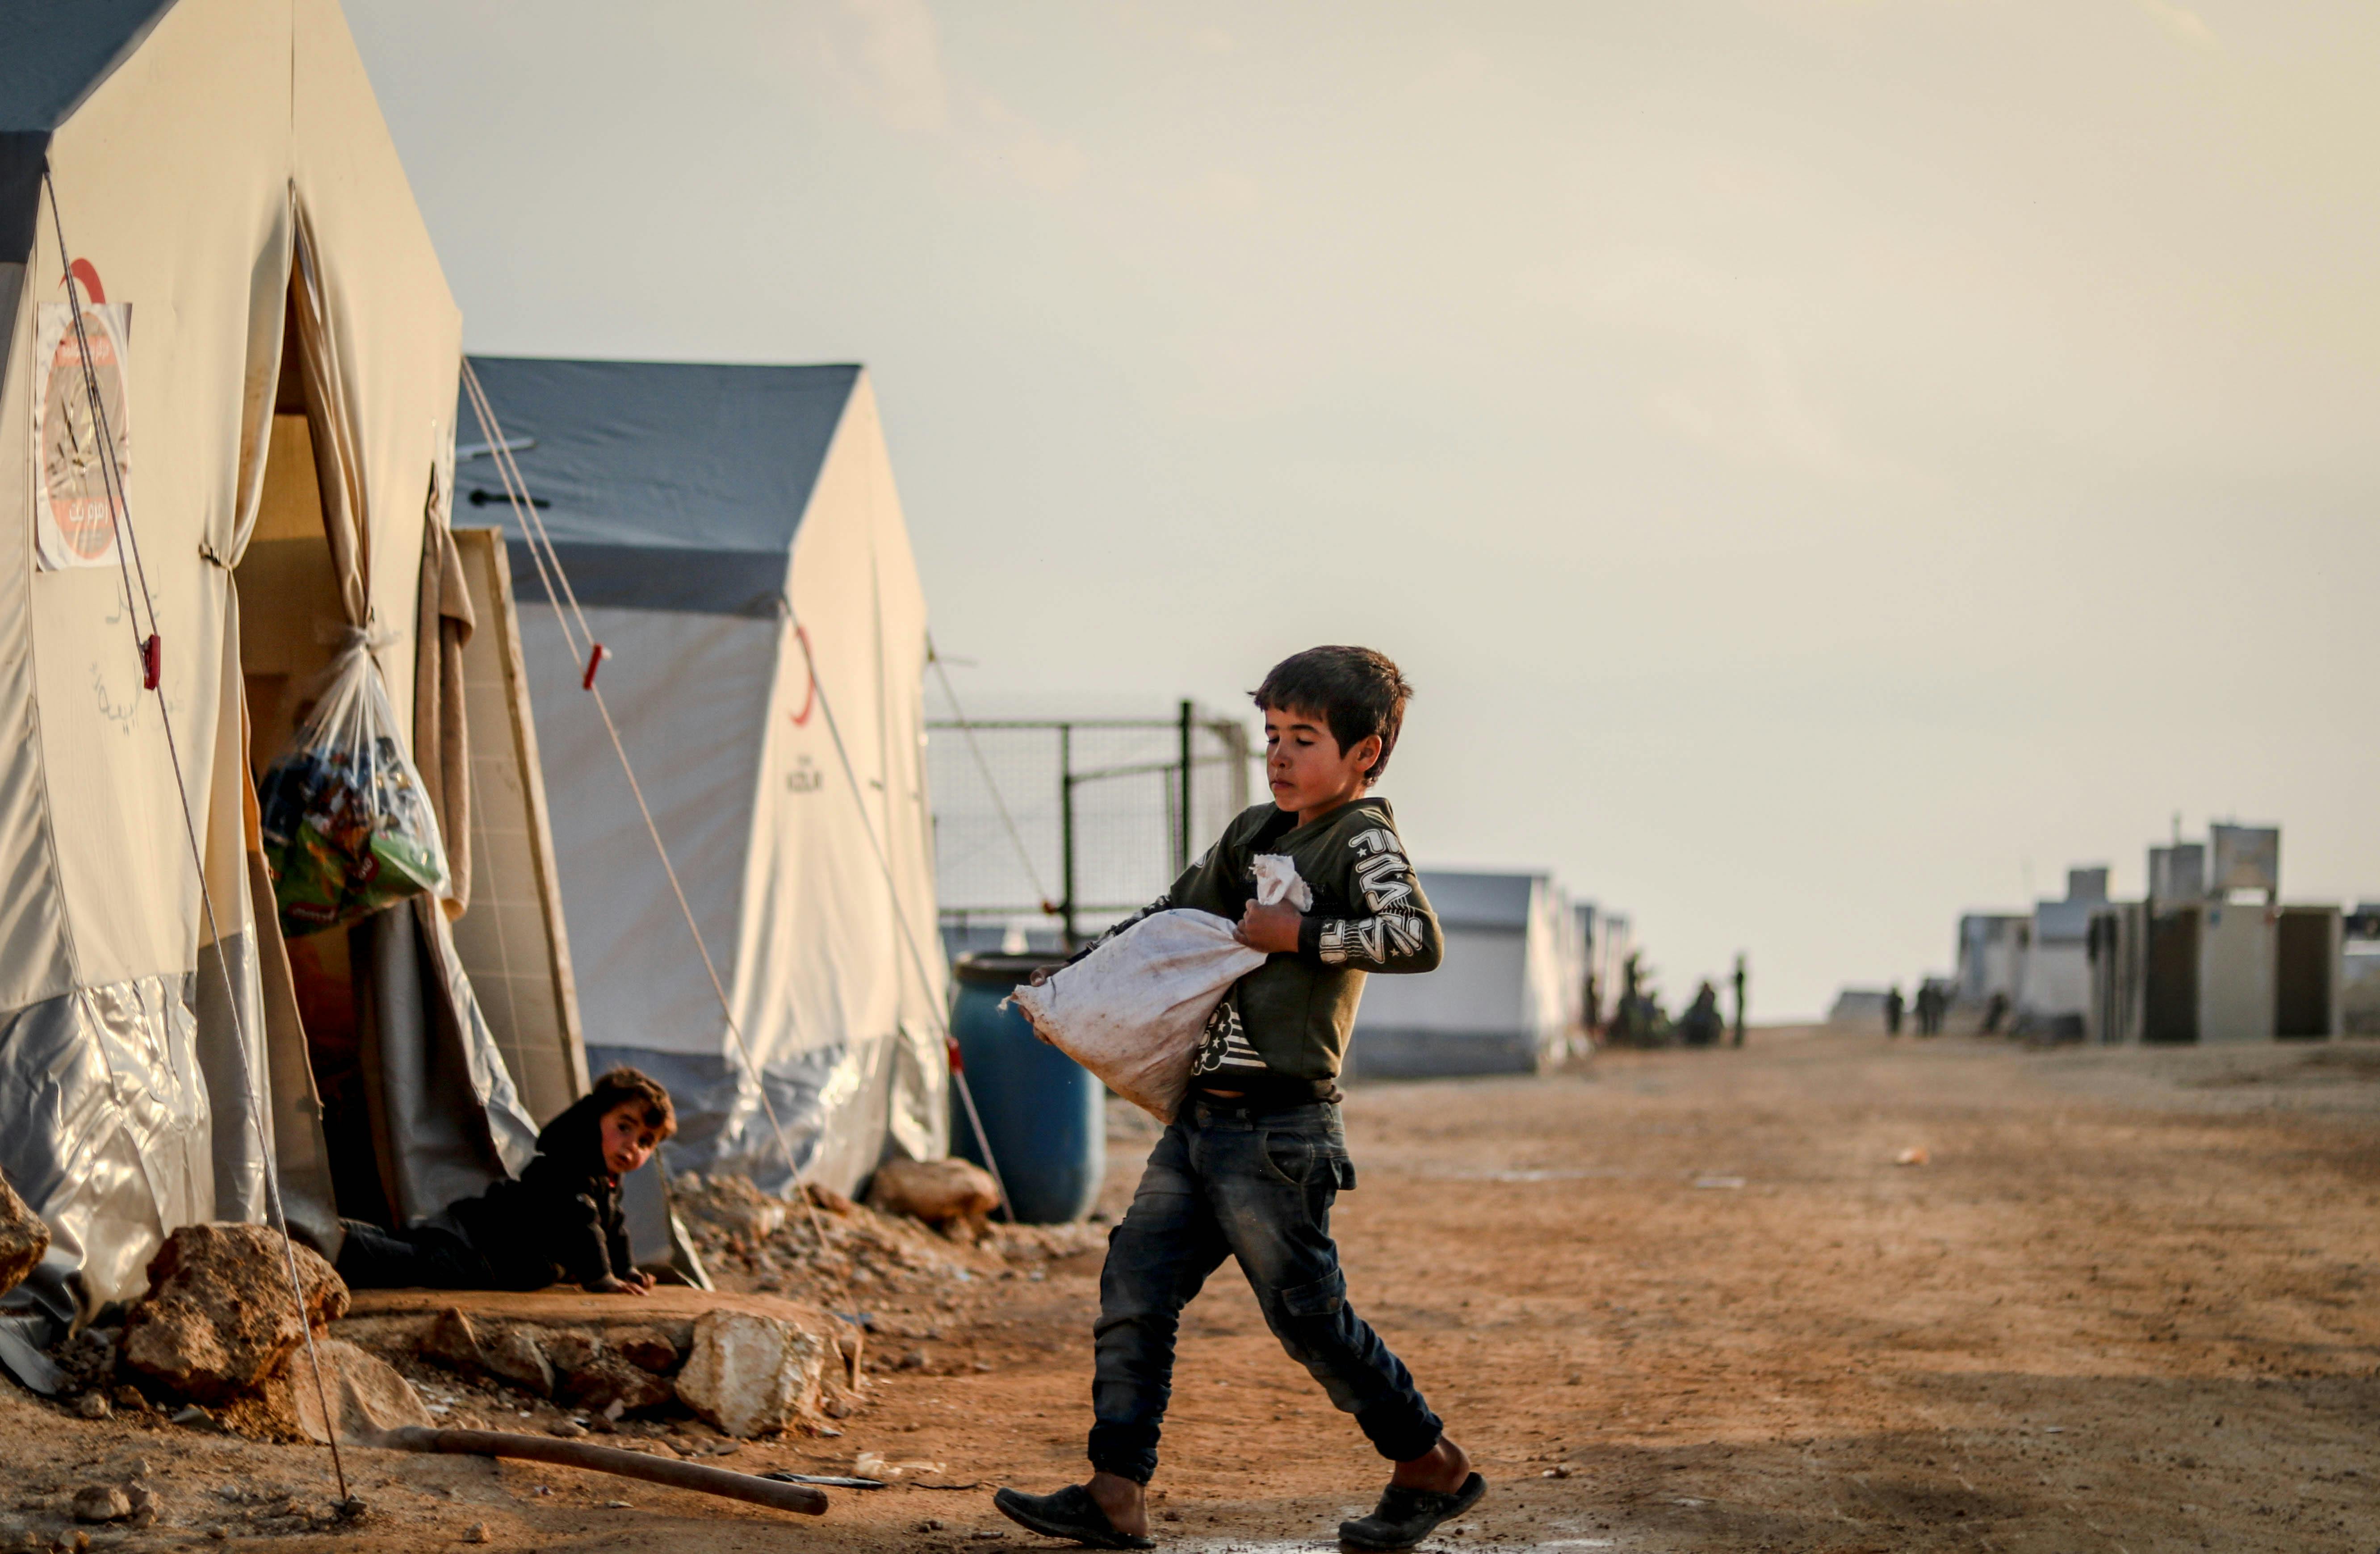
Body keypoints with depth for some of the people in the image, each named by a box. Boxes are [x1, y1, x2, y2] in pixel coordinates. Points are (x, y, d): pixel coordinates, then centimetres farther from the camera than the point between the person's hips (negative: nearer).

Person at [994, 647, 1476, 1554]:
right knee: (1133, 1289, 1)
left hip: (1276, 1131, -8)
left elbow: (1418, 939, -24)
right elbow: (1171, 917, 30)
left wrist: (1298, 935, -20)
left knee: (1307, 1315, -2)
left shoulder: (1362, 840, -7)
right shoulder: (1253, 834, 17)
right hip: (1200, 1120, 8)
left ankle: (1434, 1469, 15)